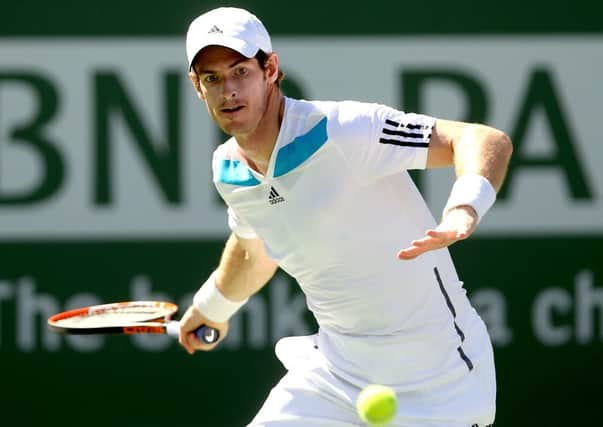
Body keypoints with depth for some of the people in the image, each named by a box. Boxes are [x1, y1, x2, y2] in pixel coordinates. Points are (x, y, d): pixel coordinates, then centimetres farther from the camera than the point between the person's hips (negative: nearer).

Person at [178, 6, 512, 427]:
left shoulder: (342, 130, -23)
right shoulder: (228, 170, 0)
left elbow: (489, 141, -28)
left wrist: (461, 214, -48)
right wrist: (211, 308, 42)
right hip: (334, 372, 6)